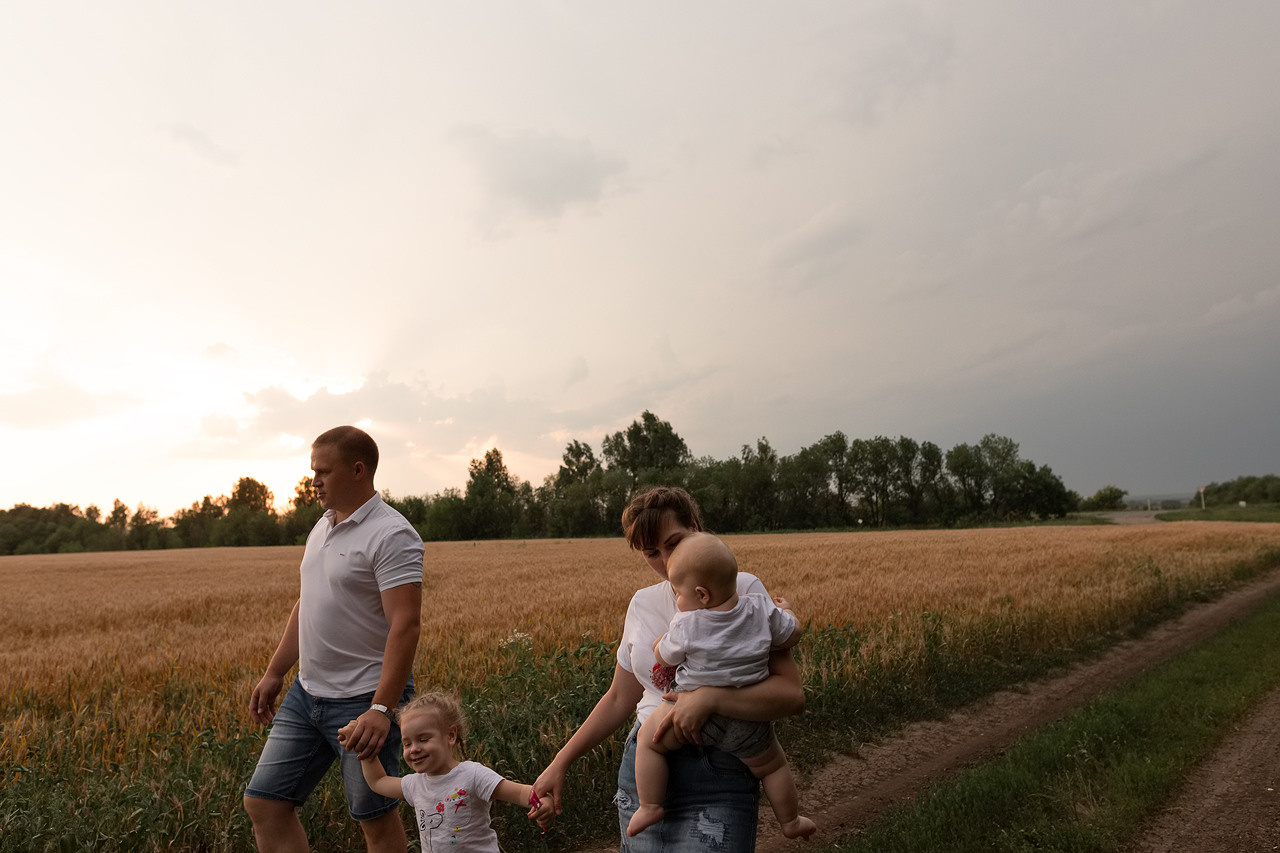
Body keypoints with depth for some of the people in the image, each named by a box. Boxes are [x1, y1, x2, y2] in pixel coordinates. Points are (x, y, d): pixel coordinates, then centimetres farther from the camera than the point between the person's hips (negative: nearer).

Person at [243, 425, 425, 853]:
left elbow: (405, 625, -24)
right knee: (263, 803, 11)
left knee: (376, 818, 6)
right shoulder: (322, 528, 11)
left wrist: (381, 709, -28)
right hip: (307, 692, 9)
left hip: (364, 700, -8)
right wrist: (274, 674, 19)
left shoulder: (391, 535, -18)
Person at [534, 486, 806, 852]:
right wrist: (560, 763, 12)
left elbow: (791, 694, -15)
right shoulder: (641, 605, 6)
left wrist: (709, 697, -27)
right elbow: (619, 699, 15)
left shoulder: (743, 591, -8)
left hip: (717, 779, -4)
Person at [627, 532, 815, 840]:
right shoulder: (762, 609, -10)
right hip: (747, 725, 4)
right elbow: (792, 635, 5)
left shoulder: (686, 625, -17)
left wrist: (668, 633, 19)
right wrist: (786, 610, 24)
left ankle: (650, 806, 16)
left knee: (647, 740, 16)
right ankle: (790, 821, 41)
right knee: (772, 766, 27)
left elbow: (663, 657, -1)